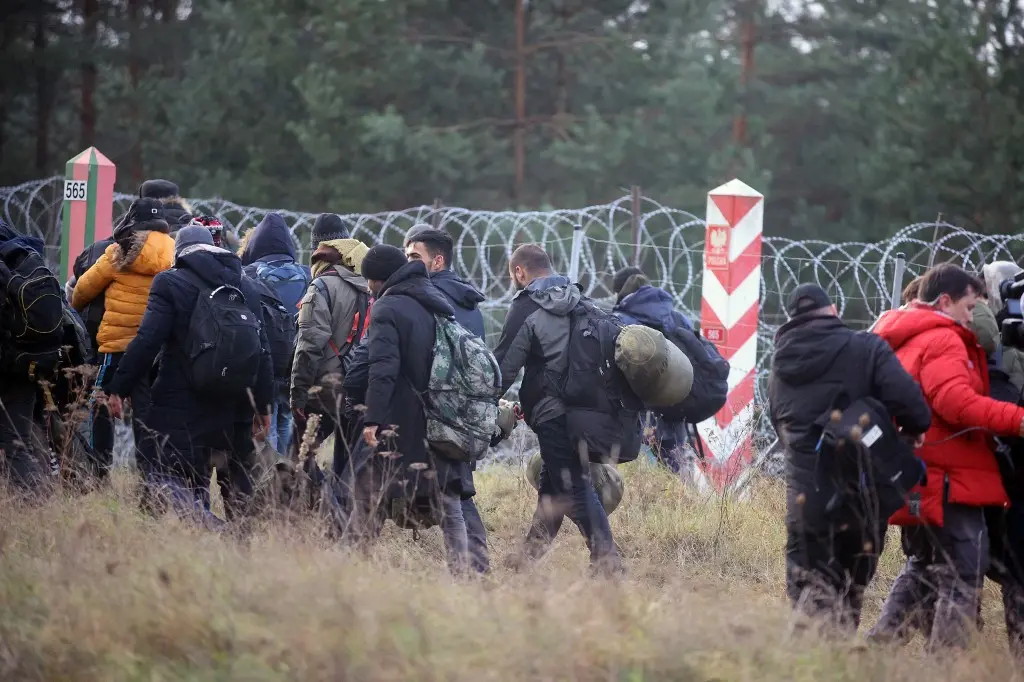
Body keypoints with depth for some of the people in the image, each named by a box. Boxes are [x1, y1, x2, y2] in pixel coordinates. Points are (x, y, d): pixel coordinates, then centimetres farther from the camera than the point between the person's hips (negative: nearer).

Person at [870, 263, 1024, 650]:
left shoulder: (899, 340, 17)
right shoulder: (941, 340, -14)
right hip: (949, 480, -9)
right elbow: (958, 402, -27)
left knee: (922, 564, 23)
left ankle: (882, 640, 19)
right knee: (963, 574, -5)